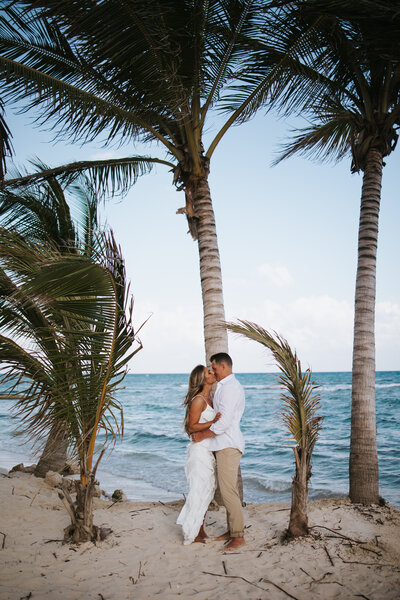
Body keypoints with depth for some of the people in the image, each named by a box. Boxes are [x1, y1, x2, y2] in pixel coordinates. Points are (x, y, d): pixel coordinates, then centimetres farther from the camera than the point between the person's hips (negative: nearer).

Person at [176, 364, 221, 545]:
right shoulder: (198, 400, -16)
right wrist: (213, 422, -24)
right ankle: (191, 533, 11)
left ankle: (200, 530, 25)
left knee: (208, 490, 13)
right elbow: (192, 427, -18)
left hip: (209, 451, 9)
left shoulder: (209, 398, 12)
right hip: (200, 450, -9)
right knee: (199, 491, -2)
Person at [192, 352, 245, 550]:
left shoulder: (229, 388, -17)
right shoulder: (230, 386, 18)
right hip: (225, 444, 11)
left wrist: (202, 435, -11)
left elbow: (223, 423, -23)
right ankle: (231, 530, 23)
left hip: (228, 446, -11)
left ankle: (238, 536, 1)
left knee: (228, 491, -7)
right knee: (228, 490, 15)